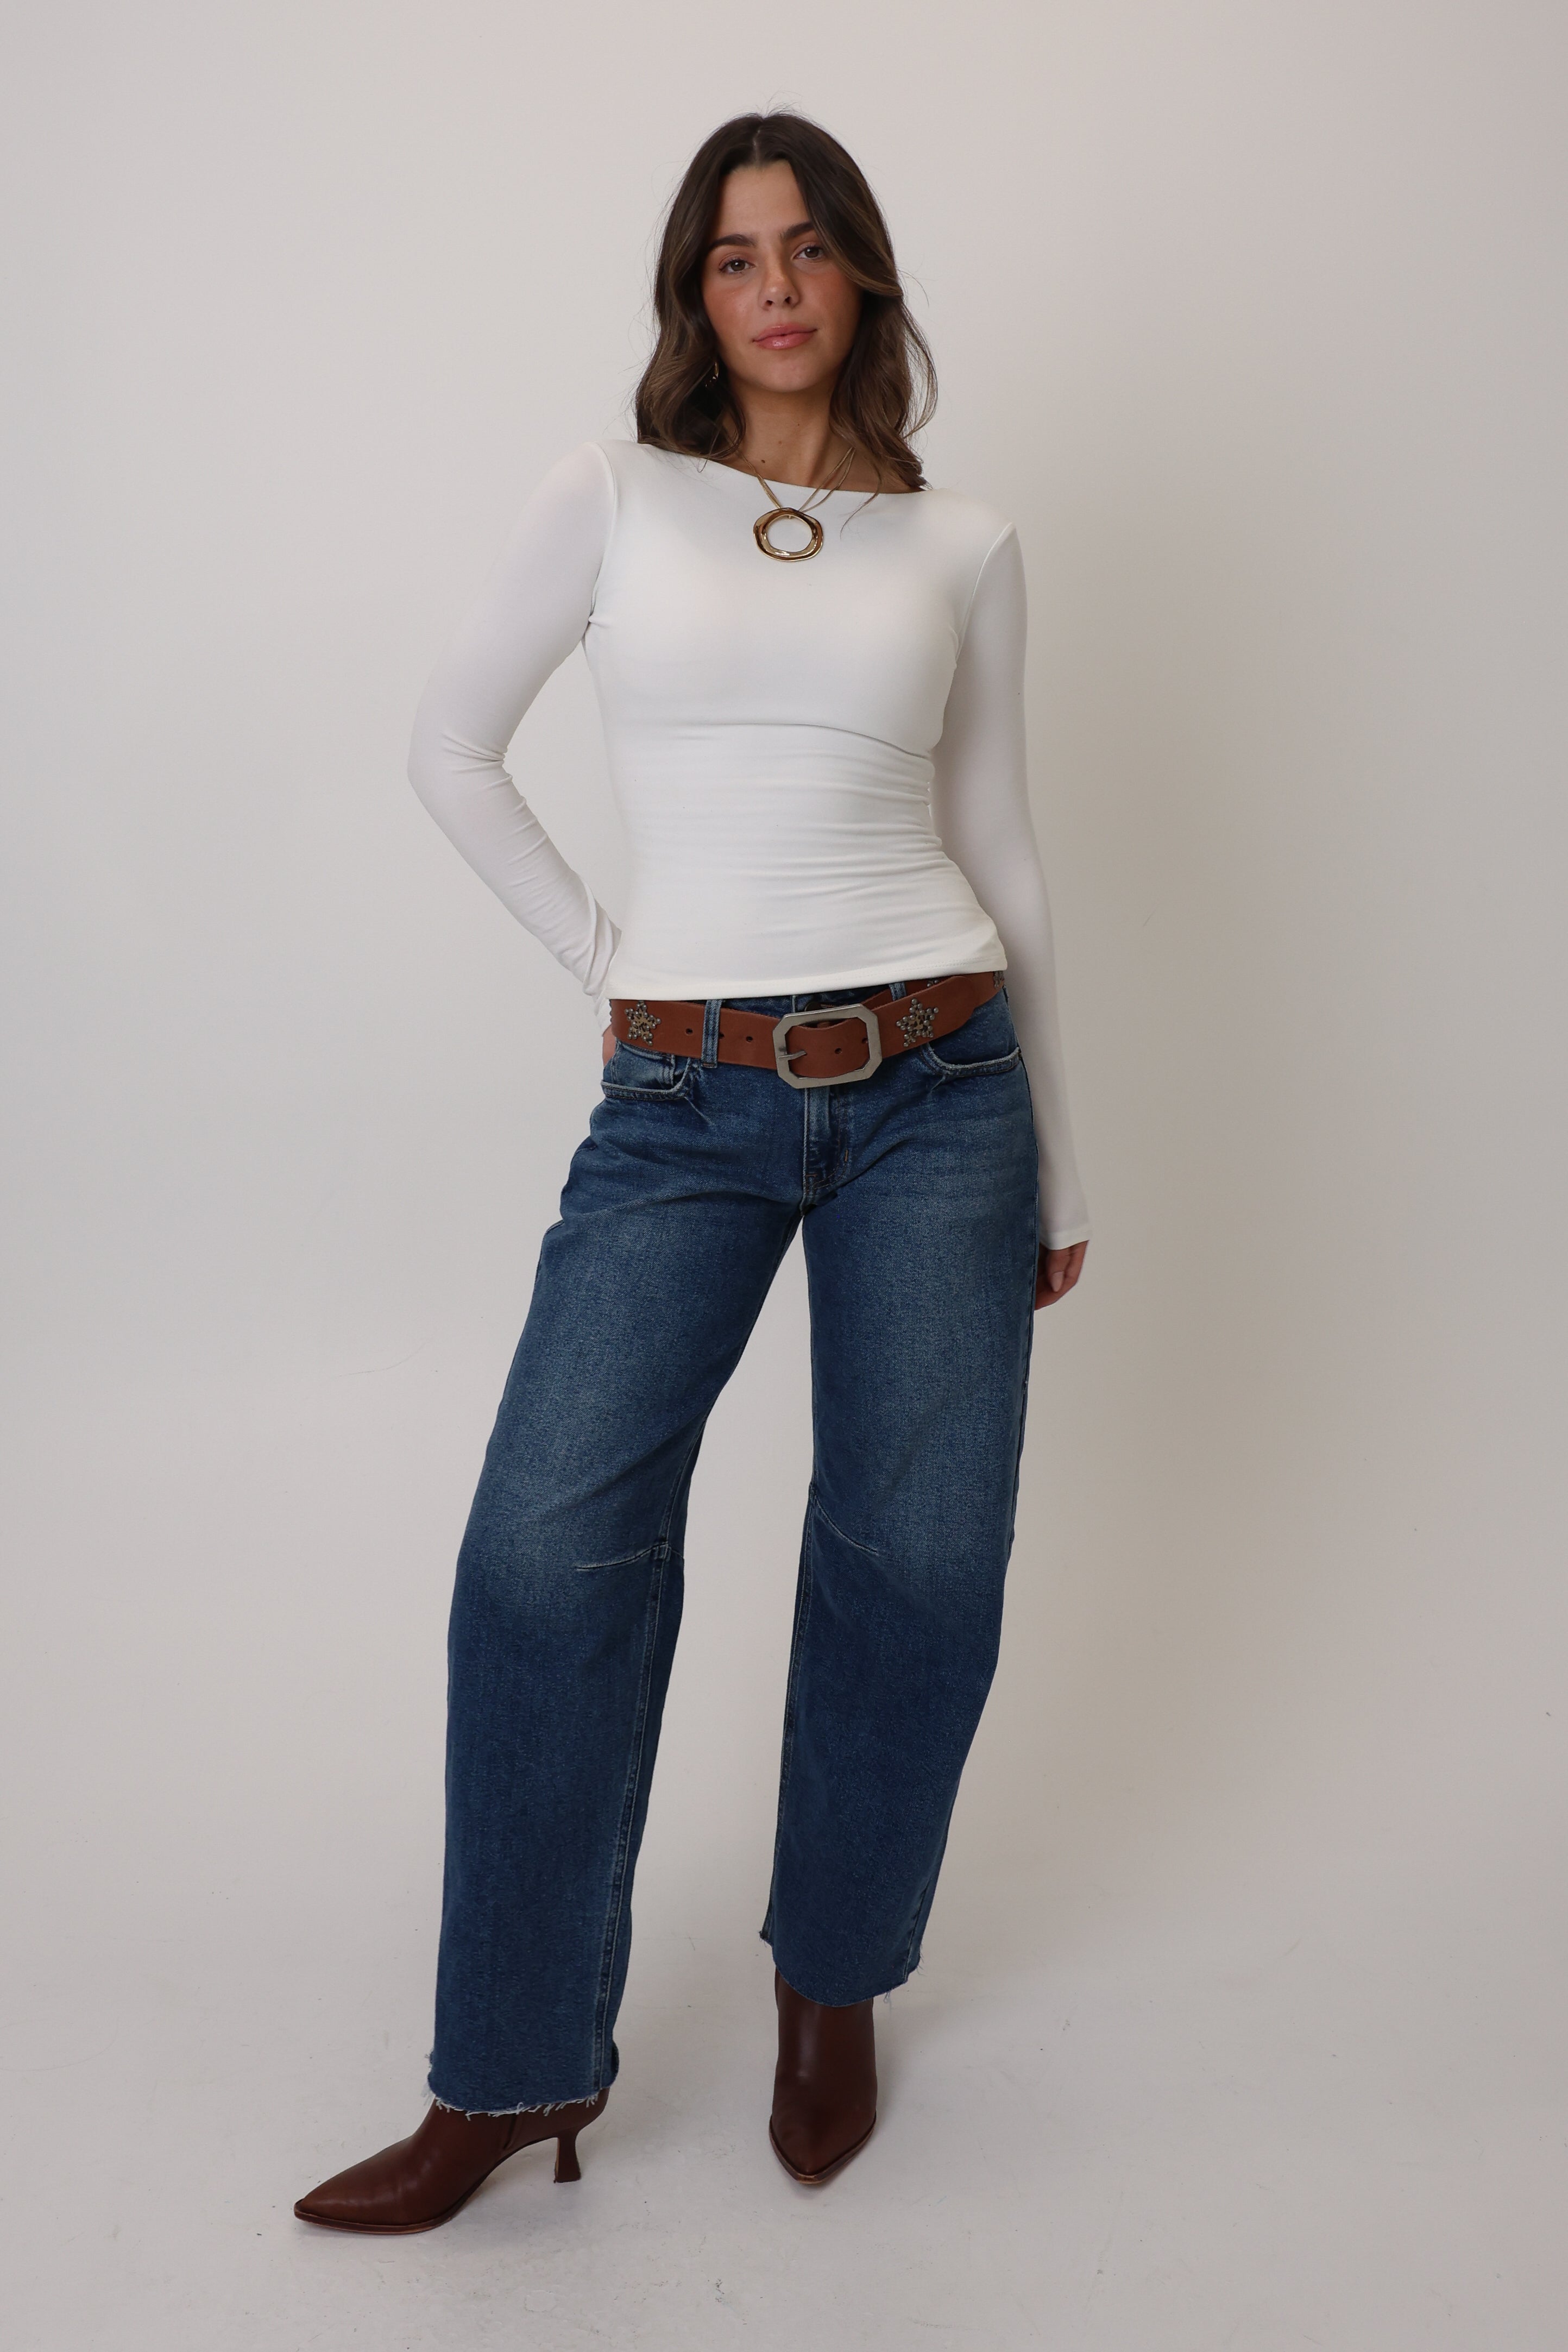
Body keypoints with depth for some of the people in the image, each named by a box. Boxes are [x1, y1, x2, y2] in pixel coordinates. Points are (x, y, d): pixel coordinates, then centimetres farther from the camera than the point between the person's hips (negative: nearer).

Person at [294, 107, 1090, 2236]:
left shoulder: (961, 545, 9)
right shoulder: (613, 500, 6)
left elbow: (1002, 857, 12)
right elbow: (453, 747, 14)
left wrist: (1061, 1174, 13)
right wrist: (605, 961, 5)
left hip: (932, 1081, 1)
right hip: (686, 1101, -1)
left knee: (919, 1558, 2)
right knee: (550, 1540, -11)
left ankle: (834, 1985, 27)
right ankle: (518, 2070, 8)